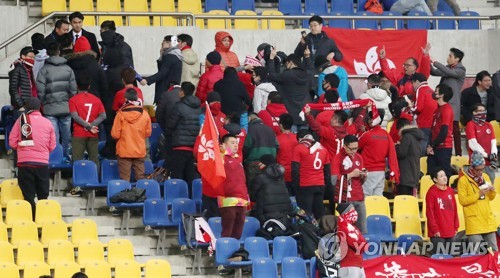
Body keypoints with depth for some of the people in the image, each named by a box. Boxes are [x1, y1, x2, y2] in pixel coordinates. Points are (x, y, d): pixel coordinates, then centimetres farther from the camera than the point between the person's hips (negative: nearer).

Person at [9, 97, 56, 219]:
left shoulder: (21, 120, -3)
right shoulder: (47, 123, 3)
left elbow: (12, 142, -1)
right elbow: (52, 146, 6)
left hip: (25, 163, -1)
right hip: (42, 163, 1)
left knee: (28, 196, 3)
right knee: (43, 196, 11)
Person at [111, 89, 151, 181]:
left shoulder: (121, 114, -10)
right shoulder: (144, 114, -3)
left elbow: (115, 134, -7)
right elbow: (148, 133, 6)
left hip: (124, 152, -2)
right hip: (140, 151, 2)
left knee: (125, 180, 0)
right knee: (140, 178, 8)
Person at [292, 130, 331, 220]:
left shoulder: (298, 148, -3)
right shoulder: (323, 149, 13)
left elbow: (295, 169, -8)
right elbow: (327, 170, 15)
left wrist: (295, 185, -1)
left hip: (305, 186, -5)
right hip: (320, 185, 5)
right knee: (319, 213, 10)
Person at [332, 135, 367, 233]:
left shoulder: (359, 157, 14)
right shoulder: (338, 158, -4)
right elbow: (334, 180, -12)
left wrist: (363, 176, 0)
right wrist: (350, 175, -14)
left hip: (359, 198, 6)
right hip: (345, 199, -6)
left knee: (362, 229, 3)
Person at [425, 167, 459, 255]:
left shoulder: (450, 191, 11)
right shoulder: (432, 192, -8)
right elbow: (430, 212, -10)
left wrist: (456, 227, 13)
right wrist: (435, 229, -11)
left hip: (450, 232, 7)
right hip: (438, 233, -7)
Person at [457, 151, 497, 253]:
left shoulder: (485, 177, 10)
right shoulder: (463, 180, -8)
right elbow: (462, 200, -13)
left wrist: (492, 191, -5)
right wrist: (478, 194, -18)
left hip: (488, 219, 6)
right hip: (474, 221, -6)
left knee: (493, 250, 10)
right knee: (475, 252, -5)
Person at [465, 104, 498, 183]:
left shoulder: (489, 125, 17)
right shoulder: (471, 125, -2)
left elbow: (493, 142, 10)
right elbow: (473, 144, -12)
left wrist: (494, 155, -7)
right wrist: (486, 155, -13)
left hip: (489, 162, 6)